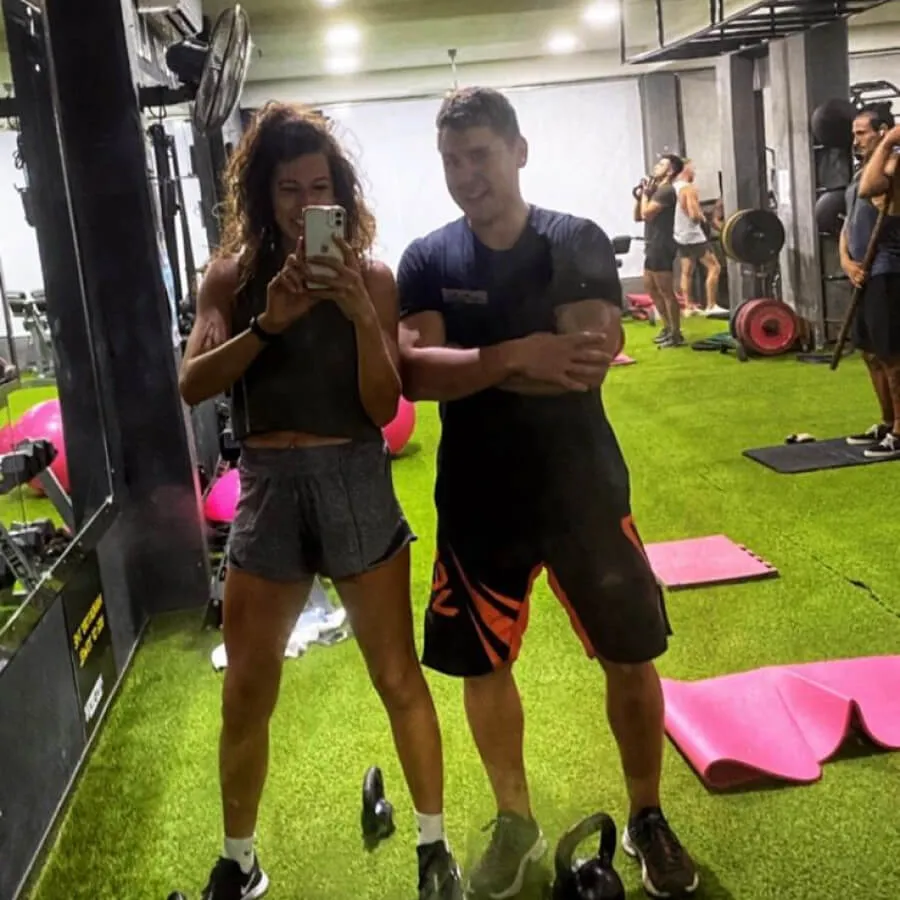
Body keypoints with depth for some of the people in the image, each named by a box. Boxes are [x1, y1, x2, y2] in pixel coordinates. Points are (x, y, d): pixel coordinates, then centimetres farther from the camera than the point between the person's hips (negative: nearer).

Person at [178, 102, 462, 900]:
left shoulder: (371, 275, -3)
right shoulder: (233, 277, 1)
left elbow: (383, 407, -8)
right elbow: (192, 385, -11)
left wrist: (360, 315, -22)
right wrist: (267, 324, -24)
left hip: (355, 481, -1)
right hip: (267, 487, 1)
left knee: (399, 677, 8)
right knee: (246, 694, 10)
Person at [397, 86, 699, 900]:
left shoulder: (578, 243, -8)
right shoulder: (425, 261, -2)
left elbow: (588, 366, -22)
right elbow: (414, 374, -17)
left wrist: (459, 364, -21)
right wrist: (517, 355, -30)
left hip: (581, 486, -1)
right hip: (477, 497, 2)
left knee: (632, 655, 8)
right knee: (482, 666, 11)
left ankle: (648, 819, 31)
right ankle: (517, 822, 34)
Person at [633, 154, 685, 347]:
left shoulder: (666, 191, -13)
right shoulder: (657, 190, 18)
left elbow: (646, 214, -21)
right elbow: (638, 217, 21)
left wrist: (646, 193, -9)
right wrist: (639, 197, 9)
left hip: (662, 247, -11)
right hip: (652, 247, 11)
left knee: (666, 292, -8)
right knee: (651, 289, 17)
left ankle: (676, 334, -4)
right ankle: (668, 328, 25)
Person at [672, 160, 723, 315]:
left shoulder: (673, 187, 8)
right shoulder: (689, 188, -18)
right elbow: (694, 215, -27)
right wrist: (703, 217, -6)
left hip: (680, 235, 9)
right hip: (693, 236, -9)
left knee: (686, 272, 13)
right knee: (714, 268, -3)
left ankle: (689, 306, 14)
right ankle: (711, 306, -6)